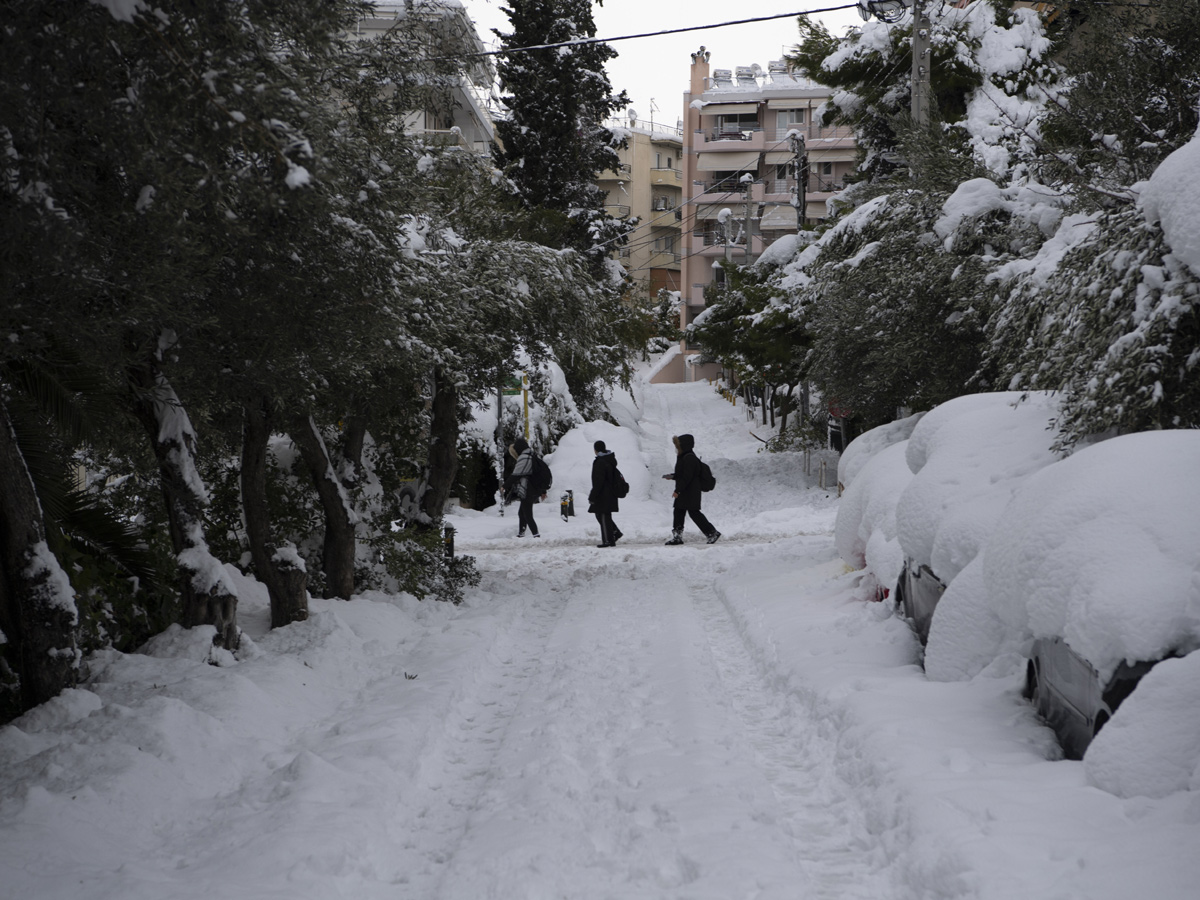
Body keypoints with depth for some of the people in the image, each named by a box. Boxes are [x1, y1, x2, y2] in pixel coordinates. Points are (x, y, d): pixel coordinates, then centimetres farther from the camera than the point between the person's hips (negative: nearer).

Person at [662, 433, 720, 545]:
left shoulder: (689, 458, -19)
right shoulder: (684, 457, 14)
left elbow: (687, 477, -24)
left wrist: (678, 490, -23)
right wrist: (672, 477, 7)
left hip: (690, 493, -10)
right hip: (684, 492, 10)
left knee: (694, 513, -7)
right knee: (678, 512, 9)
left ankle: (713, 533, 1)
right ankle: (677, 536, 12)